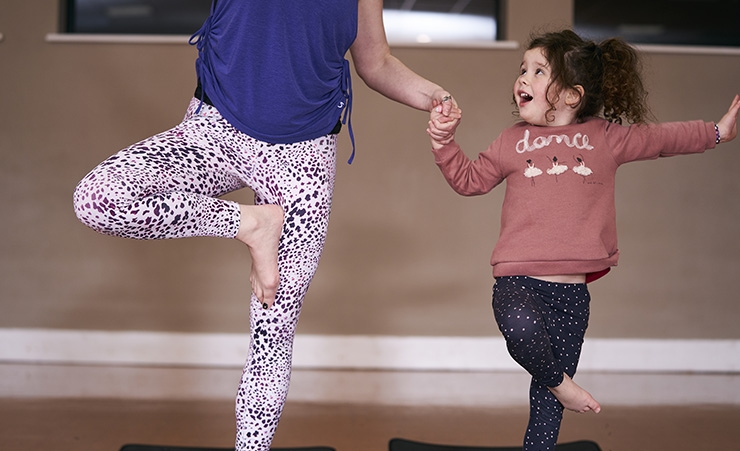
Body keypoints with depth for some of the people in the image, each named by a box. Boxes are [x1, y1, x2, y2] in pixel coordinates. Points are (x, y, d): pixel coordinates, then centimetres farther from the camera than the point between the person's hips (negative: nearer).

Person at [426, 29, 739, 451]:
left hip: (572, 292, 1)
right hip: (519, 281, -1)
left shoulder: (607, 137, 9)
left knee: (547, 403, 8)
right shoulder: (513, 141, 9)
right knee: (521, 326, -36)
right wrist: (444, 140, 3)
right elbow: (470, 179, 16)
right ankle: (559, 382, -7)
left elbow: (662, 138, 22)